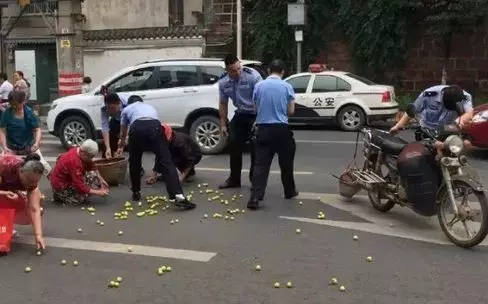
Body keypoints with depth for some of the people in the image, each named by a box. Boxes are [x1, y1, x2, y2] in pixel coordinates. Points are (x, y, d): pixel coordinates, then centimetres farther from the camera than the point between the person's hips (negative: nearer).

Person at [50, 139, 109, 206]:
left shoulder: (80, 152, -6)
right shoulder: (74, 161, -33)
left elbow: (92, 168, 8)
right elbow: (80, 187, -33)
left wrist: (101, 180, -5)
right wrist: (98, 192, -27)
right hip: (62, 187, -9)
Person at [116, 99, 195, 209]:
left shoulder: (126, 109, 38)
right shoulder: (150, 107, 44)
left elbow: (123, 133, 50)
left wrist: (121, 145, 71)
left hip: (137, 127, -1)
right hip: (155, 126, 1)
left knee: (134, 163, 24)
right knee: (166, 162, -6)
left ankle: (136, 193, 33)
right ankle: (179, 197, -20)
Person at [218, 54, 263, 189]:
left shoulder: (252, 75, -21)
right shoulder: (223, 82, -5)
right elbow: (223, 104, 7)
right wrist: (223, 124, 6)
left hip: (256, 114, -5)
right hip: (241, 114, 5)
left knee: (255, 148, -5)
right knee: (234, 145, 5)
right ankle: (234, 179, 19)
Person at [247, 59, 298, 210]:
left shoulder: (259, 86, 2)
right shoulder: (287, 87, -2)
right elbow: (290, 111, 3)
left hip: (263, 128, 1)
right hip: (281, 129, -1)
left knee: (260, 164, -2)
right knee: (286, 163, 17)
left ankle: (255, 198, -12)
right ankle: (289, 191, 33)